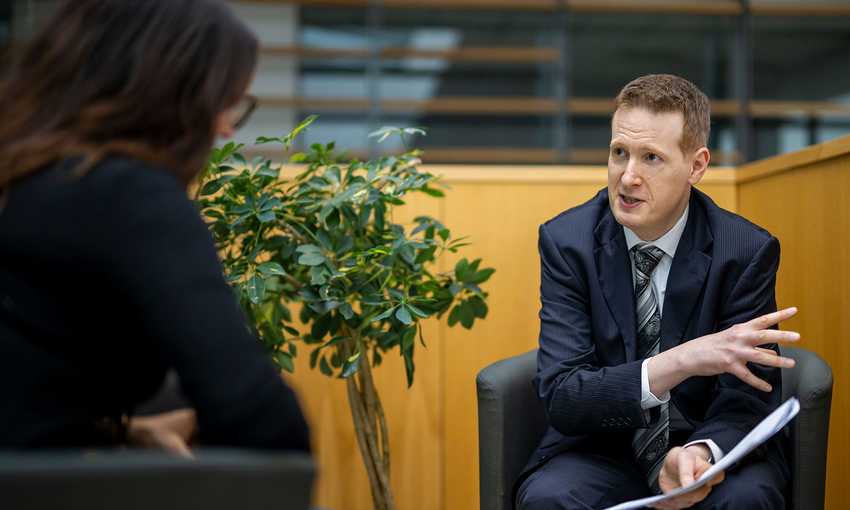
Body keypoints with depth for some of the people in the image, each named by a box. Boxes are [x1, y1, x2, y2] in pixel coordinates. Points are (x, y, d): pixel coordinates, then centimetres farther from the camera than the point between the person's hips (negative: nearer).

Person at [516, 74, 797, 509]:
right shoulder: (565, 241, -8)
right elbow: (561, 398, -17)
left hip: (706, 446, 0)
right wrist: (680, 361, -31)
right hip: (603, 449, 0)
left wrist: (700, 453, -33)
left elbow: (748, 400, -10)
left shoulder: (747, 251, -9)